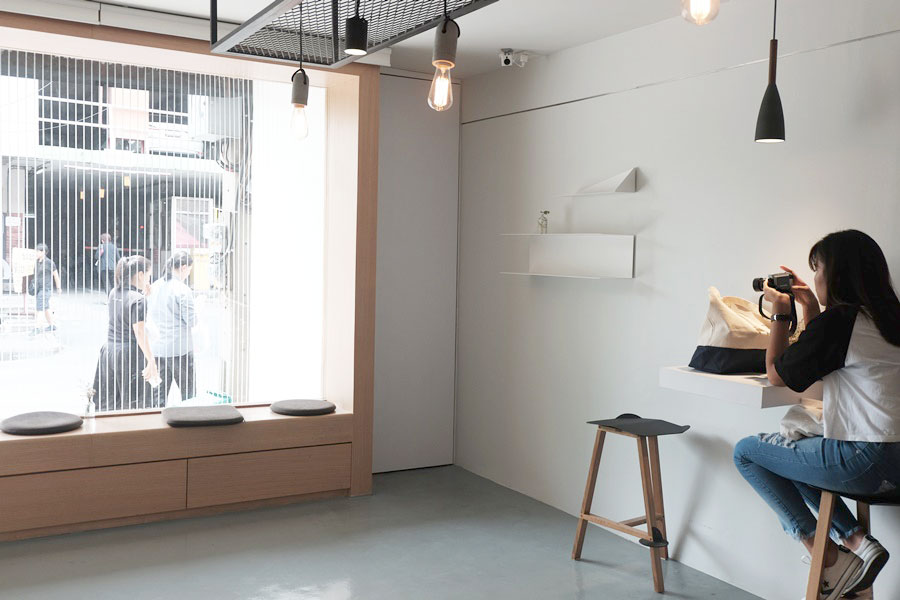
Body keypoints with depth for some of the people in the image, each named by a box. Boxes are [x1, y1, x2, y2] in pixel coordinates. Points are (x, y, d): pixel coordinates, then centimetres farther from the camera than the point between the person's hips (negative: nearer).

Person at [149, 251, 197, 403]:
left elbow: (152, 317, 16)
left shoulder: (156, 286, 7)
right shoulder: (182, 290, -14)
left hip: (157, 348, 6)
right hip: (179, 349, -6)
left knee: (159, 395, 11)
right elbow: (192, 321, -12)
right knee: (189, 394, 6)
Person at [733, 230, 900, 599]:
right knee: (793, 452, 29)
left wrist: (780, 312, 6)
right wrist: (809, 307, 21)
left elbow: (776, 374, -3)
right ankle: (856, 540, 12)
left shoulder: (838, 320, -14)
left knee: (746, 452, 6)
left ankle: (828, 558, 3)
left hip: (866, 462, -9)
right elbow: (819, 359, 25)